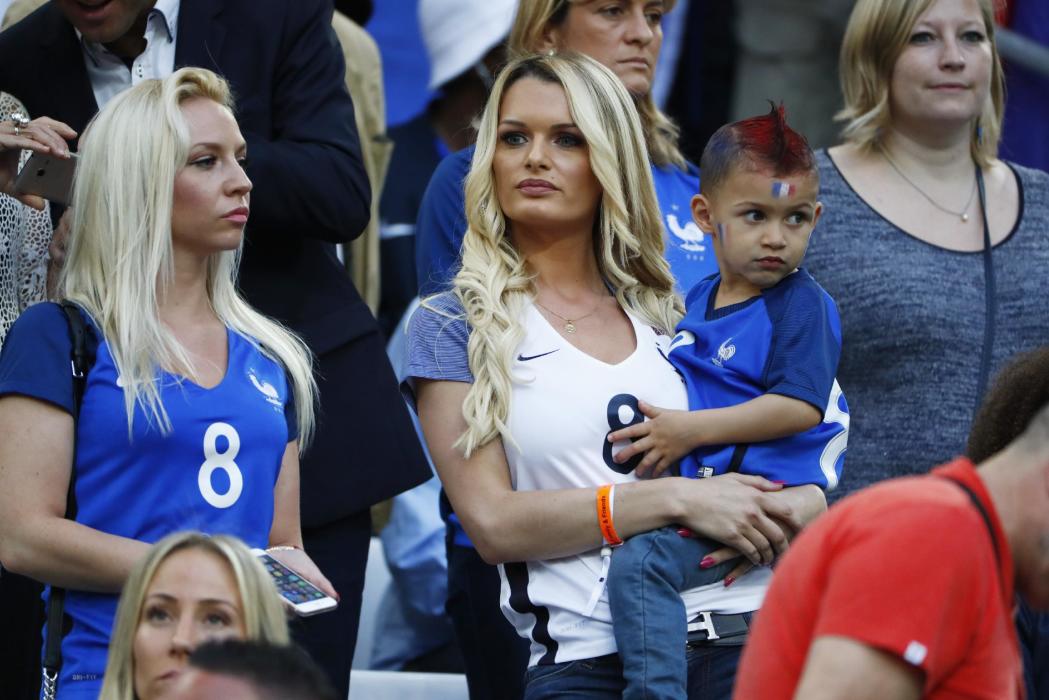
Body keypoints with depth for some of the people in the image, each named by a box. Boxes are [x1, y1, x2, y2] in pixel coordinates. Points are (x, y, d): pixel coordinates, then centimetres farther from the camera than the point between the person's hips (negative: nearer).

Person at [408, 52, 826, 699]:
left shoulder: (669, 314, 21)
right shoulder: (453, 328, 11)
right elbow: (492, 523, -1)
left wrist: (795, 507, -1)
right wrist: (676, 500, -9)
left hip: (744, 632, 3)